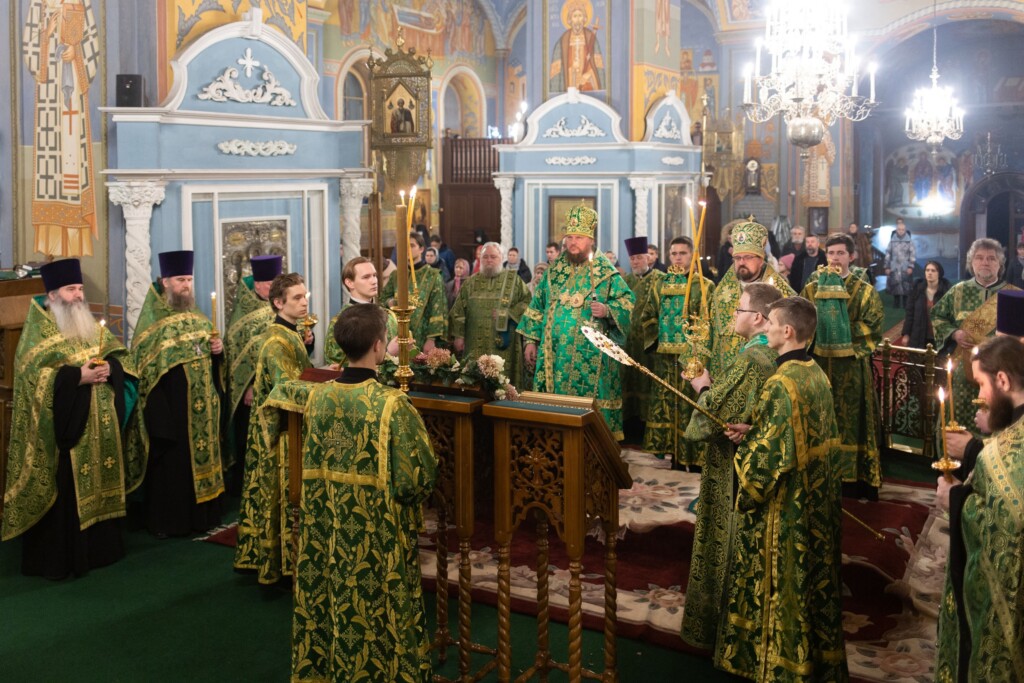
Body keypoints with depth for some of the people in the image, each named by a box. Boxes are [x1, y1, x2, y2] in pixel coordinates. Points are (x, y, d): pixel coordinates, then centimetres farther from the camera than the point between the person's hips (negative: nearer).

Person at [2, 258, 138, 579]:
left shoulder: (92, 326, 14)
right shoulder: (38, 331, -7)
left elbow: (121, 355, 12)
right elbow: (34, 375, -17)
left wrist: (109, 367, -10)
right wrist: (77, 375, -23)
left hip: (98, 427, 7)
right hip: (63, 427, -6)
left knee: (98, 483, 12)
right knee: (65, 491, -4)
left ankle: (99, 547, 23)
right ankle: (58, 556, 5)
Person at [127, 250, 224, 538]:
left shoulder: (198, 317, 14)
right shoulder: (152, 320, -6)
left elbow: (211, 358, 20)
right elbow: (142, 362, -13)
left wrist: (217, 348, 0)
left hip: (202, 405, 6)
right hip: (170, 406, -6)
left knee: (202, 455, 10)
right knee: (170, 462, 0)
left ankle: (202, 514, 21)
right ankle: (166, 521, 11)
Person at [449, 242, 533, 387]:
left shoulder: (514, 279, 6)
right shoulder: (471, 282, 12)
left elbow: (527, 302, 0)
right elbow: (458, 310, 10)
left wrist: (507, 314, -11)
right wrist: (458, 335, 1)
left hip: (503, 345, -2)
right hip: (475, 346, 2)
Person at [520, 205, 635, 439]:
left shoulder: (606, 272, -1)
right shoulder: (555, 269, 11)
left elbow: (627, 302, -1)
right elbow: (538, 306, 15)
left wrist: (607, 310, -20)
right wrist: (531, 340, 10)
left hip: (590, 356, -4)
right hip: (554, 354, 4)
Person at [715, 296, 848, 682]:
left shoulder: (781, 384, -23)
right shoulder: (816, 374, 5)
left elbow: (771, 454, -24)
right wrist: (754, 432, 7)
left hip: (784, 505, -9)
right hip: (816, 499, 9)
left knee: (783, 585, 5)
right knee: (811, 579, 19)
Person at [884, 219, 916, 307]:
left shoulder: (909, 240, -1)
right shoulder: (892, 240, 3)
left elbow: (913, 254, -2)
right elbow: (888, 253, 6)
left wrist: (911, 266, -8)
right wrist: (887, 267, 4)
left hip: (905, 268, -1)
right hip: (894, 267, 1)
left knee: (906, 287, 0)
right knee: (895, 286, 1)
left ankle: (905, 303, 10)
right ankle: (897, 303, 11)